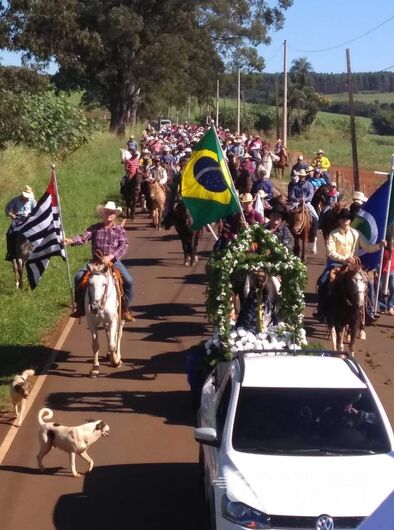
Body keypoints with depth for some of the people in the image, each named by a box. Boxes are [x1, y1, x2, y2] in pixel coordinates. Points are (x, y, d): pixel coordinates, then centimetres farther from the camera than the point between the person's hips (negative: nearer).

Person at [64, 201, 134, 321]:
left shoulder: (120, 230, 6)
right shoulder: (95, 228, 7)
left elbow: (124, 245, -6)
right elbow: (83, 237, -6)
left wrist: (111, 257, -21)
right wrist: (71, 240, -28)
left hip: (114, 261, -1)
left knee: (128, 280, -20)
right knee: (79, 276, -17)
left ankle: (125, 308, -1)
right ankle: (80, 307, -1)